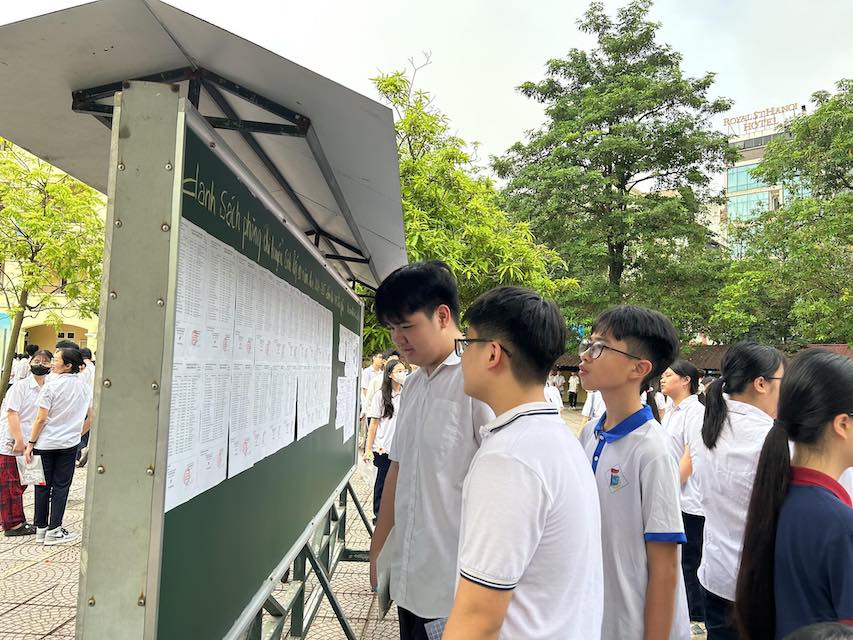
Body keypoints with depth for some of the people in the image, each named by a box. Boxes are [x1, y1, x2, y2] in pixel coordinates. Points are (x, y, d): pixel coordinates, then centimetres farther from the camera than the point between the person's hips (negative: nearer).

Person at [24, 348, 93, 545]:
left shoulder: (51, 385, -13)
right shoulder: (85, 387, 1)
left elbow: (41, 419, -12)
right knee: (61, 486, 8)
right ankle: (54, 531, 10)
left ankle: (41, 528, 20)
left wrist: (31, 443, -4)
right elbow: (89, 418, 8)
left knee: (43, 485, 10)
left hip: (45, 443, -2)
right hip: (69, 444, 2)